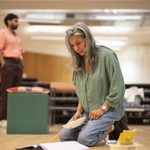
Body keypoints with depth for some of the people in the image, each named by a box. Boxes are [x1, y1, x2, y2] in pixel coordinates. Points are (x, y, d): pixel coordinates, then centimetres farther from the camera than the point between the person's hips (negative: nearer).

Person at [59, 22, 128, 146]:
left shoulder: (106, 55, -16)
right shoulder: (79, 62, 7)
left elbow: (118, 88, -17)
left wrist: (102, 109, -16)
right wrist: (79, 110, 1)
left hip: (109, 107, -7)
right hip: (88, 110, 7)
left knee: (84, 139, -22)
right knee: (64, 136, -2)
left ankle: (109, 128, 4)